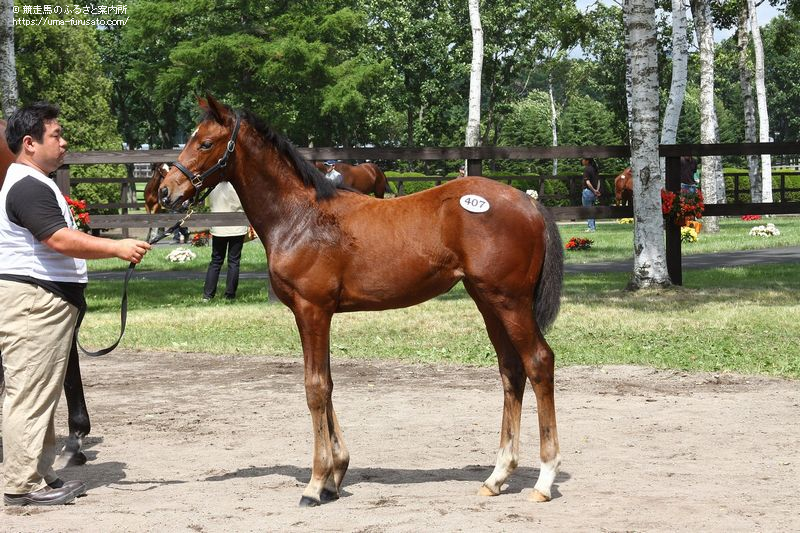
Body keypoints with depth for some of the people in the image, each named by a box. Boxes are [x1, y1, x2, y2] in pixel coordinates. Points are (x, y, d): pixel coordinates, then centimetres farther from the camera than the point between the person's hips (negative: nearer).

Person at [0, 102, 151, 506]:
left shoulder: (36, 184, 19)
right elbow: (62, 240, -26)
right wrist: (117, 248, -24)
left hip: (47, 300, 11)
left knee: (43, 393, 15)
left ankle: (40, 475, 22)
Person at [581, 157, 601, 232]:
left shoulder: (586, 169, -14)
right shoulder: (595, 169, 11)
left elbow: (587, 182, -20)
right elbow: (598, 181, 10)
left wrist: (594, 190, -14)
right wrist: (597, 190, 2)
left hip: (588, 191, -8)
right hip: (594, 193, 8)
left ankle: (591, 227, 1)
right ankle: (593, 226, 22)